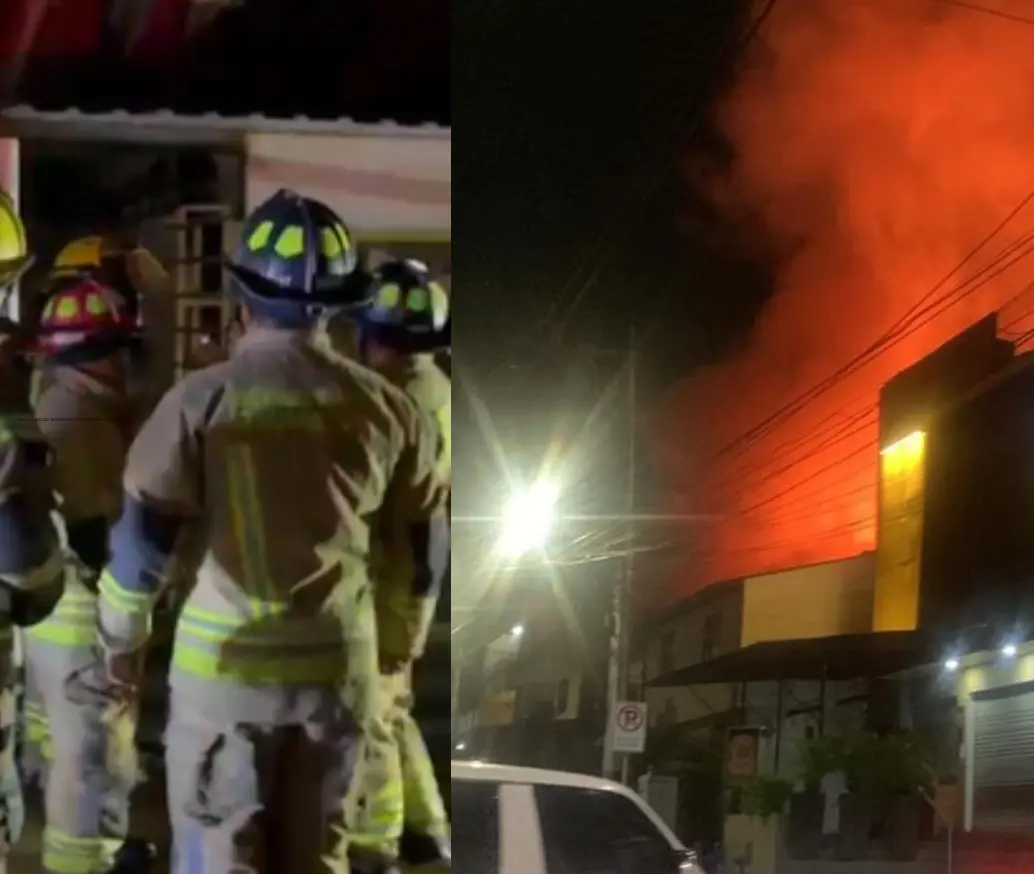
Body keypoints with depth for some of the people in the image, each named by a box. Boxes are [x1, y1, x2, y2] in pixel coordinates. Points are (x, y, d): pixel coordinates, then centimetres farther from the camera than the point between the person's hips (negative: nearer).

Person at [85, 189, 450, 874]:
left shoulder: (203, 400, -10)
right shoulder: (382, 405, -1)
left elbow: (143, 539, -9)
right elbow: (432, 536, 9)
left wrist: (122, 639, 8)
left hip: (228, 660, -3)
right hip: (339, 662, 3)